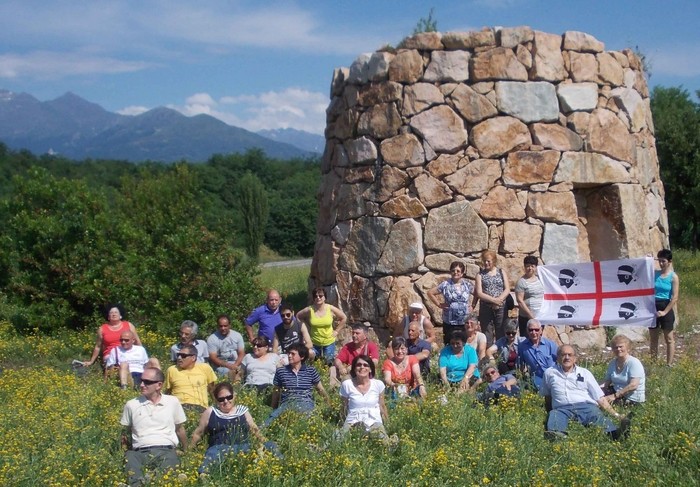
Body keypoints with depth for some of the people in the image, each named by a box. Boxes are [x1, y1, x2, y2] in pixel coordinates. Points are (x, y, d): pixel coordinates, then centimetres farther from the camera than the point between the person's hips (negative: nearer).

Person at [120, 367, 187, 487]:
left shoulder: (173, 402, 12)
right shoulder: (131, 405, 13)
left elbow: (180, 429, 24)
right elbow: (125, 433, 24)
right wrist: (124, 453, 15)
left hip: (166, 450, 0)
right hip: (140, 452, 1)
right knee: (130, 458, -39)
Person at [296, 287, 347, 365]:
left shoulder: (331, 309, -7)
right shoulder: (310, 310, -9)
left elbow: (344, 318, 5)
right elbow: (298, 316, 7)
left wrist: (336, 331, 2)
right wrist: (306, 327, 5)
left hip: (329, 343, 0)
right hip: (314, 343, 0)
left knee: (329, 364, 5)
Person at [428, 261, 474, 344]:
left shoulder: (467, 285, 6)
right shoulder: (445, 284, -1)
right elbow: (430, 293, 3)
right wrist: (439, 304, -1)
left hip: (465, 323, 2)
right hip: (449, 323, -1)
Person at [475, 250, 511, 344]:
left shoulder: (501, 272, 8)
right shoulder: (480, 274, 5)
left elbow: (507, 289, 0)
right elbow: (479, 293, -5)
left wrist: (499, 300, -17)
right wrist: (494, 300, -16)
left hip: (501, 308, 0)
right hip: (485, 309, 0)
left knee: (501, 334, 3)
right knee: (487, 336, 1)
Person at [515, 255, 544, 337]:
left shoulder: (539, 279, 11)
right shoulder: (521, 282, -6)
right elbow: (520, 301, -11)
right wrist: (530, 315, -14)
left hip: (540, 317, 6)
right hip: (526, 318, -5)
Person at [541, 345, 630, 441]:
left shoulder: (585, 373, 20)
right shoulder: (549, 373, 21)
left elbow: (600, 398, 16)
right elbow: (547, 397, 27)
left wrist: (616, 415, 5)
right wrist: (549, 412, 12)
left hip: (586, 406, 0)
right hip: (562, 408, 0)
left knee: (597, 417, -34)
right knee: (554, 415, -36)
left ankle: (615, 433, -62)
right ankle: (557, 434, -67)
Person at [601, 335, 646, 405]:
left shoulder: (634, 363, -14)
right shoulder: (612, 363, 9)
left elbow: (633, 385, -24)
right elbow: (607, 382, 8)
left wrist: (615, 396, -29)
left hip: (632, 399, -8)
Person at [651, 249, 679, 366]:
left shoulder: (673, 276, -7)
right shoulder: (654, 273, 5)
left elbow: (675, 298, -11)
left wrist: (665, 312, -15)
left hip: (666, 308, -4)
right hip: (653, 307, 4)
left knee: (669, 338, 5)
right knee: (653, 337, 10)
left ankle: (669, 364, 10)